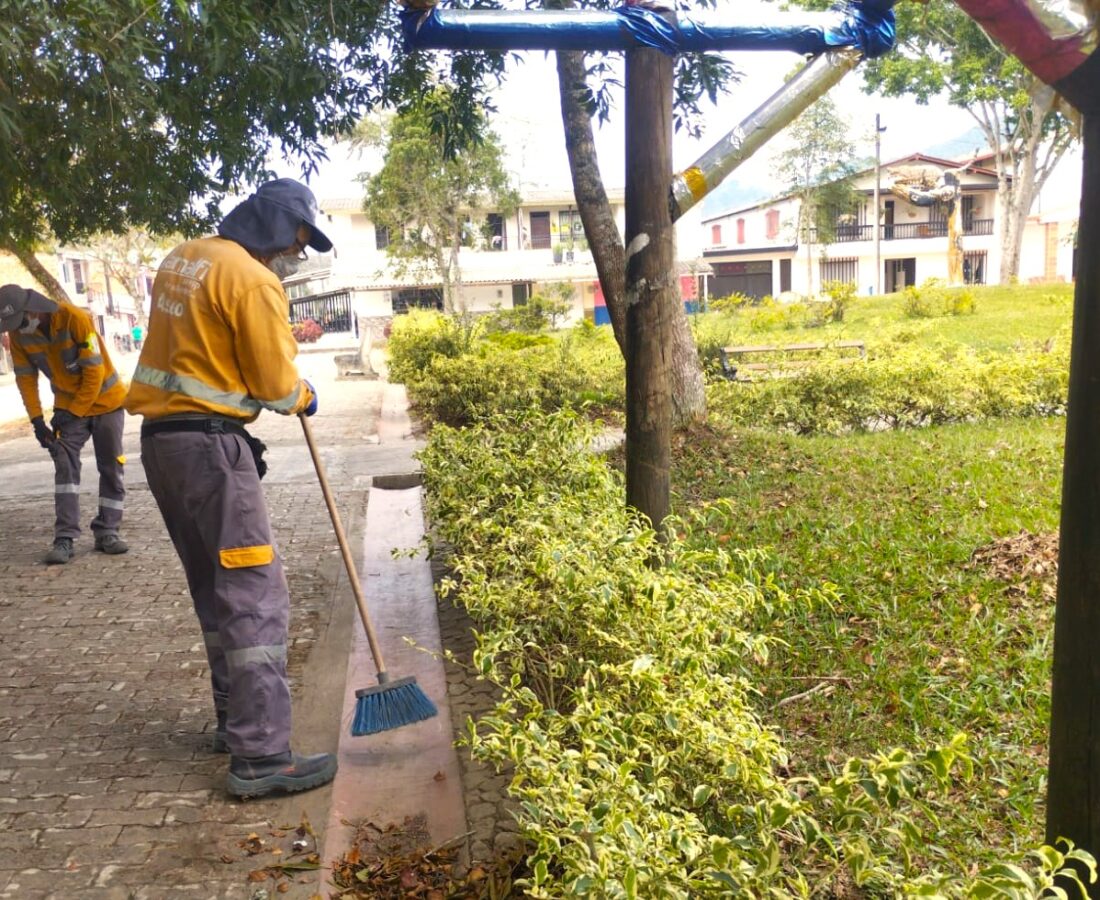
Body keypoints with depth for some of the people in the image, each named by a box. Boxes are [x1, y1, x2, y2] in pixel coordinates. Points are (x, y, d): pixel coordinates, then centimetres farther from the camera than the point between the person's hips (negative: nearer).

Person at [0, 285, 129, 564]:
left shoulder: (76, 318, -27)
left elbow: (94, 371, -23)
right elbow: (26, 378, -2)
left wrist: (73, 413, -20)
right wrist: (37, 419, -9)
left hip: (105, 401, -3)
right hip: (68, 405, 3)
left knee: (111, 468, 1)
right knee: (65, 465, -9)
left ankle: (107, 532, 11)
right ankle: (64, 538, -10)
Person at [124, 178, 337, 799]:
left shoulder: (183, 259, 14)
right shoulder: (253, 280, -14)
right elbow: (276, 385, -11)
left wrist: (277, 336, 14)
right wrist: (305, 398, 10)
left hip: (160, 437, 10)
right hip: (209, 445, -10)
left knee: (215, 591, 17)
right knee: (255, 597, -7)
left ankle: (237, 720, 27)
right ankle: (260, 757, -6)